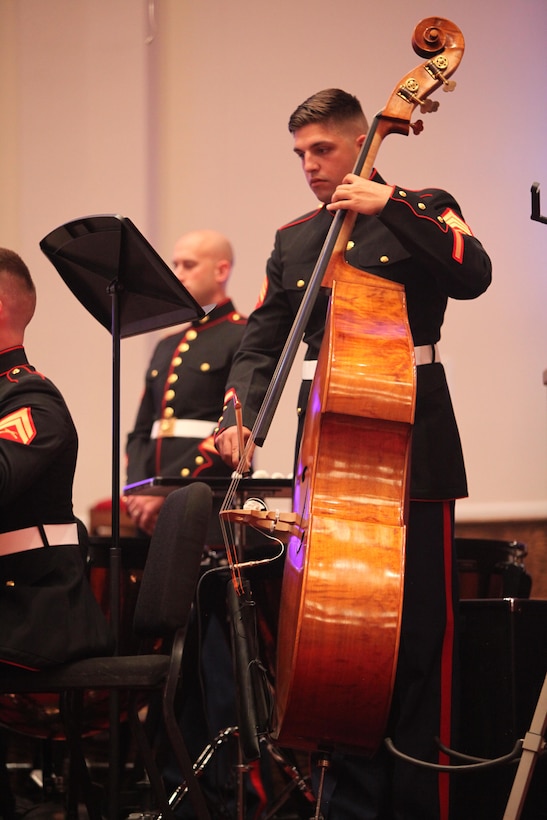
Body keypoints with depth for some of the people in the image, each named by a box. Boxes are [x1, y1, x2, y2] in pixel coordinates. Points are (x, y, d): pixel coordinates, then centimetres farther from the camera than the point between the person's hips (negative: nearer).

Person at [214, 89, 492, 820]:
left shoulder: (424, 212, 3)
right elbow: (262, 343, 10)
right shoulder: (294, 240, 15)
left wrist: (389, 205, -20)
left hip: (413, 453, -4)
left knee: (420, 636, -5)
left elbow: (473, 274, -17)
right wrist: (241, 416, -8)